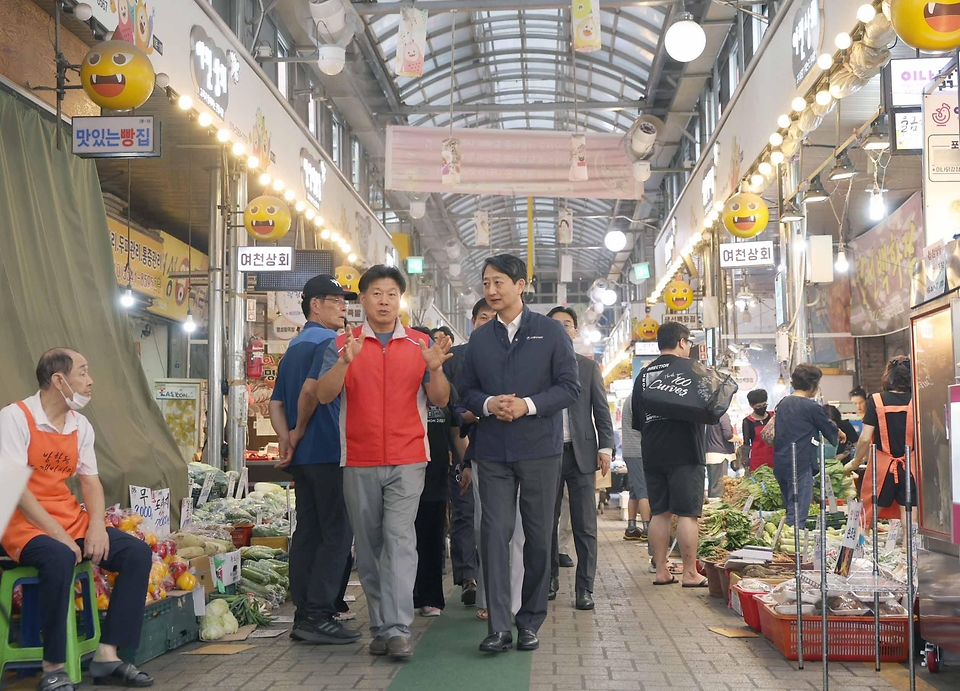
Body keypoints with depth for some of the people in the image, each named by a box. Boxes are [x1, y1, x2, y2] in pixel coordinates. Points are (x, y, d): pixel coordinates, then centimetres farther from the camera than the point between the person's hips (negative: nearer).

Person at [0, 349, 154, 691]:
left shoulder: (81, 425, 9)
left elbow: (90, 482, 8)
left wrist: (97, 526, -12)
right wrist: (57, 534, -23)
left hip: (73, 522, 7)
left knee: (138, 553, -10)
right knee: (60, 558, -38)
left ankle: (106, 656, -9)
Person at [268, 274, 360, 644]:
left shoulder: (293, 347, 19)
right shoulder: (329, 342, -10)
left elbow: (276, 403, 15)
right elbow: (311, 389, -23)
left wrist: (287, 439, 3)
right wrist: (300, 431, -8)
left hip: (302, 457, 9)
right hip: (328, 453, -9)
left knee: (307, 533, 10)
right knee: (337, 535, -4)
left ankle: (303, 615, 13)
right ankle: (319, 616, -5)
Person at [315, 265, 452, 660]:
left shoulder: (420, 345, 8)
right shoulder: (342, 345, 7)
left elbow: (441, 400, 4)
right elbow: (323, 395, -6)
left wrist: (435, 370, -16)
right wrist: (345, 362, -23)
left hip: (406, 460, -1)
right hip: (358, 462, 1)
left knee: (400, 541, -11)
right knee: (368, 547, 6)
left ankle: (398, 629, -13)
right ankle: (379, 627, 14)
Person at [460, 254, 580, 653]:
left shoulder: (550, 332, 2)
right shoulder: (479, 339, 11)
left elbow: (570, 387, -3)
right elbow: (467, 391, 12)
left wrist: (528, 405, -17)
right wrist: (488, 404, -10)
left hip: (539, 448, -2)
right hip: (493, 451, 2)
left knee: (539, 537, 5)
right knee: (494, 533, -6)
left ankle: (530, 623, 17)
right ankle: (499, 626, -4)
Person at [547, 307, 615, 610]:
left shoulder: (588, 367, 10)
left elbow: (601, 410, 9)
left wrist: (605, 447, -2)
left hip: (581, 452, 0)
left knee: (585, 525, -2)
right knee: (547, 523, 7)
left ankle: (585, 588, 3)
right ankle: (550, 578, 22)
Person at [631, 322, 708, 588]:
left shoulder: (643, 374, 11)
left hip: (652, 454, 5)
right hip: (685, 453, -5)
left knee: (659, 513, 9)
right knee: (687, 513, -3)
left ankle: (661, 571, 11)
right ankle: (690, 573, -2)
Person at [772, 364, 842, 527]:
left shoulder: (783, 403, 11)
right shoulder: (811, 407, -11)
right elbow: (829, 429, 3)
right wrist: (840, 434, 27)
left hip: (780, 464, 8)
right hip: (800, 465, -8)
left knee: (790, 510, 17)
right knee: (798, 515, -8)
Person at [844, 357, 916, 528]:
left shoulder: (876, 401, -6)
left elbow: (865, 439, -8)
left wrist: (855, 463, 6)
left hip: (881, 468, -1)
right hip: (910, 468, 1)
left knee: (869, 517, 12)